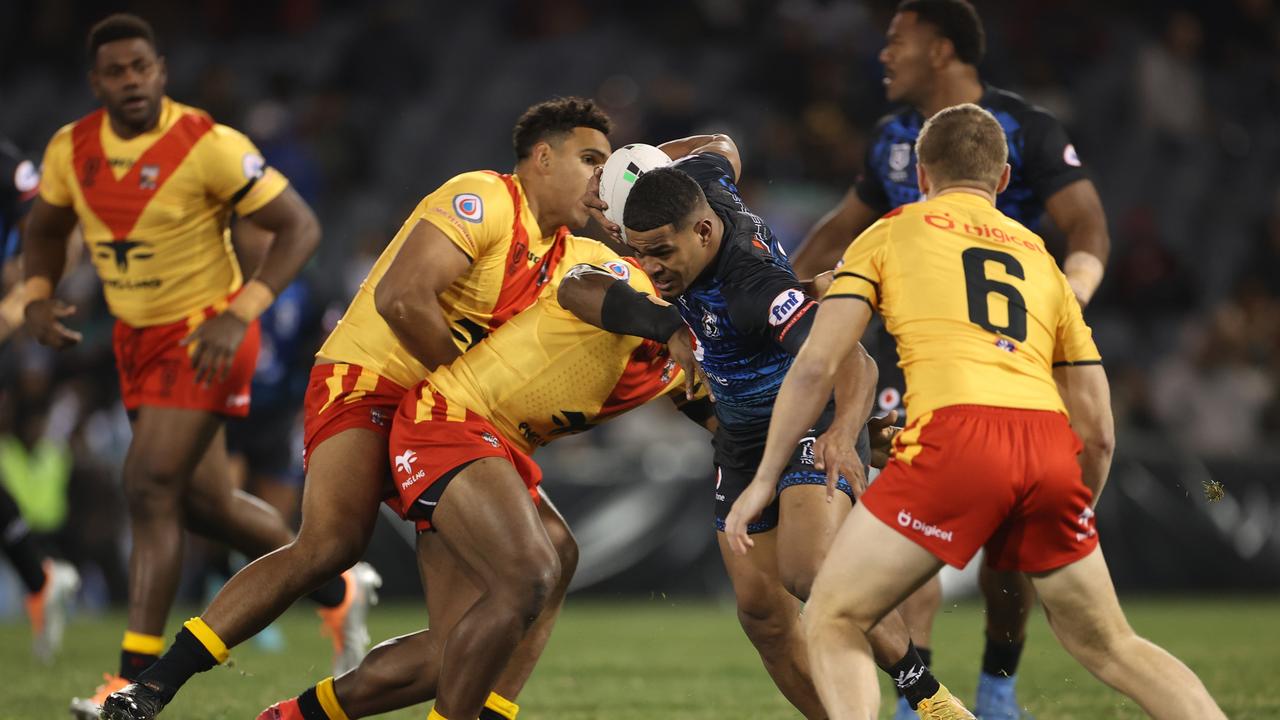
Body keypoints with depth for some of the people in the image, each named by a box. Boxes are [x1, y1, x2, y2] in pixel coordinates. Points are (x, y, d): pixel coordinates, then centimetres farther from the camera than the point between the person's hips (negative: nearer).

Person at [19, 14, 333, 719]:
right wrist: (37, 297, -4)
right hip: (138, 338, 7)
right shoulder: (70, 150, -3)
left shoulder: (208, 146, -21)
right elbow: (44, 229, 16)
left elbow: (299, 226, -17)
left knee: (149, 487, -17)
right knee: (204, 504, 13)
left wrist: (239, 314, -26)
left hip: (205, 336, -7)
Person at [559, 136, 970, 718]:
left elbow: (854, 364, -45)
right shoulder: (699, 186, -12)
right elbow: (719, 146, 13)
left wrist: (843, 436, -63)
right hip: (742, 437, 9)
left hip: (815, 426, -9)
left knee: (808, 573, -31)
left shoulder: (752, 286, -35)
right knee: (760, 607, -1)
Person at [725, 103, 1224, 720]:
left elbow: (817, 366, 8)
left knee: (832, 623, 7)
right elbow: (1098, 432, 27)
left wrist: (764, 480, 14)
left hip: (956, 436, -4)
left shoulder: (891, 234, 19)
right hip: (1052, 452, 4)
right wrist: (1075, 518, 40)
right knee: (1110, 647, 20)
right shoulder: (1042, 258, 30)